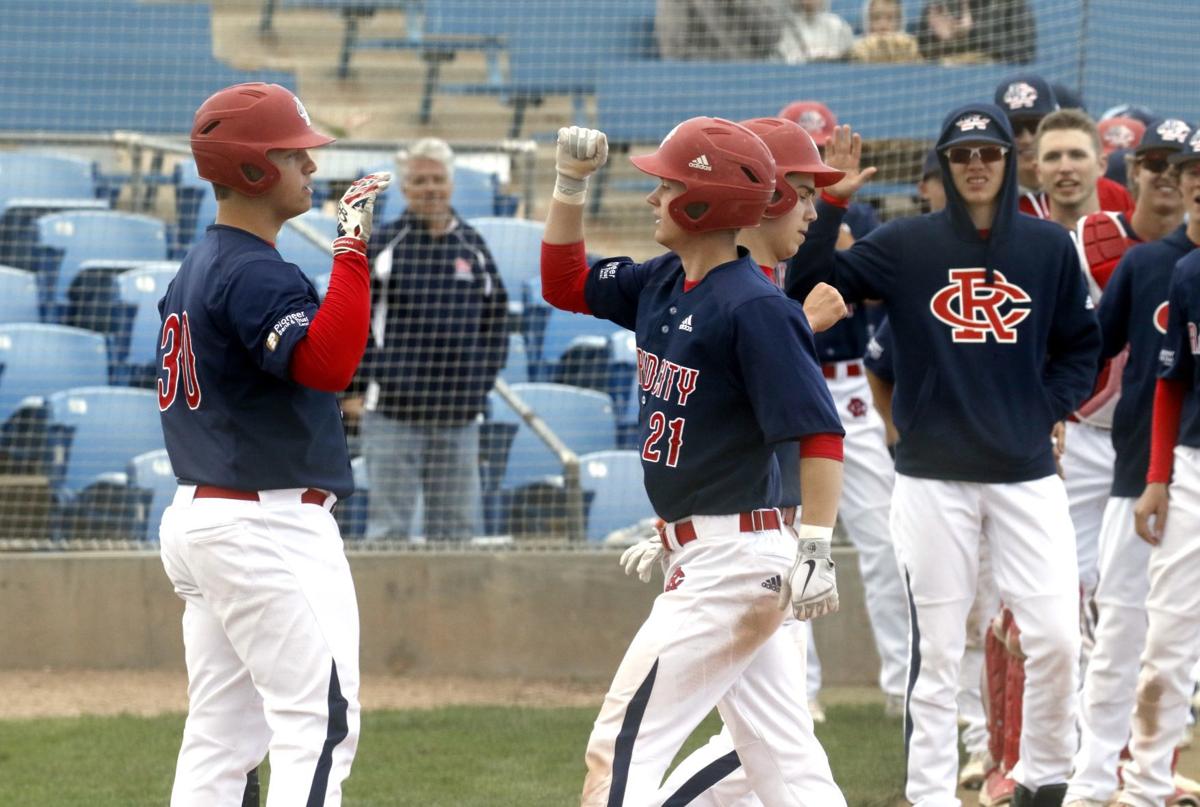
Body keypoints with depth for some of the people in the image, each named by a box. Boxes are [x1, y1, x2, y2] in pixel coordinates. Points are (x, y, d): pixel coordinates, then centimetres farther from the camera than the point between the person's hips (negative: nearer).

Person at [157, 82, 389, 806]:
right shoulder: (256, 275, -16)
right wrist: (354, 246, -30)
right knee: (320, 721, -11)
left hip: (198, 516, 10)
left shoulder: (198, 268, 15)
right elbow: (326, 363, -32)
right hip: (271, 526, -10)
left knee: (222, 737, 9)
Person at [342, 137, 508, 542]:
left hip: (459, 416, 4)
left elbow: (495, 319, 18)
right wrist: (355, 387, -3)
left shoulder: (472, 246, 10)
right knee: (389, 525, -3)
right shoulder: (382, 245, -2)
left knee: (458, 525, 7)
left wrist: (481, 384, 11)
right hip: (393, 412, -4)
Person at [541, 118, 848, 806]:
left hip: (733, 560, -9)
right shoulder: (663, 283, 8)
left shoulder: (756, 308, -18)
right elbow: (565, 284, 22)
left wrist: (815, 551, -27)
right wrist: (571, 185, 9)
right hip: (701, 557, 9)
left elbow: (820, 430, -21)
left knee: (623, 746, -8)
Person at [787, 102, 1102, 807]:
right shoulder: (907, 245, 1)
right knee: (937, 648, 2)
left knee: (1057, 639, -4)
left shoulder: (1050, 247, 5)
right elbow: (808, 285, -6)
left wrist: (1050, 410, -1)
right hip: (933, 478, -1)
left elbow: (1081, 345, 13)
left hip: (1027, 476, 1)